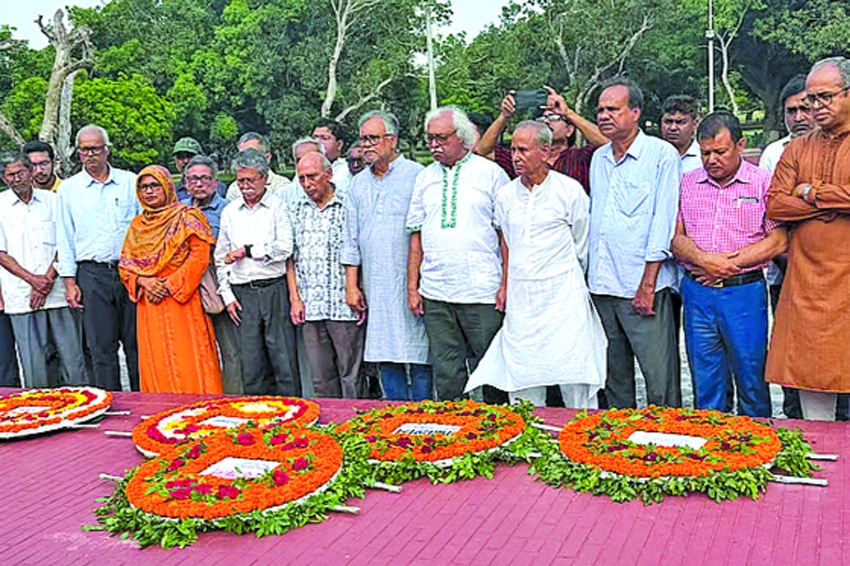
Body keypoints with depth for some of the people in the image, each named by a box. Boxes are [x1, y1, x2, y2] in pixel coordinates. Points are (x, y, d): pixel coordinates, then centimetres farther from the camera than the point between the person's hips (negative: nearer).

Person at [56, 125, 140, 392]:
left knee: (137, 344, 3)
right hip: (92, 274, 0)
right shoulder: (68, 188, 9)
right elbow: (64, 239, 9)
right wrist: (70, 281, 2)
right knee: (102, 346, 2)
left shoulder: (130, 182, 8)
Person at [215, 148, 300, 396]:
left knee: (284, 360, -3)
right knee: (250, 364, 4)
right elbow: (221, 258, 16)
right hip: (242, 294, 4)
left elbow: (284, 248, -9)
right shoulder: (229, 212, 15)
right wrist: (227, 296, 7)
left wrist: (246, 251, -5)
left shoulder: (278, 206, 3)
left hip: (274, 289, -3)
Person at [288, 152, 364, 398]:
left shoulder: (348, 206, -2)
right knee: (321, 379, 9)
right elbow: (290, 257, 14)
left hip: (344, 305, -4)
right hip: (310, 307, 4)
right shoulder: (296, 210, 12)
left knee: (352, 376, 0)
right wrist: (295, 298, 6)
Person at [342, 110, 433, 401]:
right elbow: (351, 239, 17)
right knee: (386, 358, 8)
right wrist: (351, 285, 11)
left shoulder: (416, 175, -2)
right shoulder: (358, 183, 15)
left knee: (418, 355, -2)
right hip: (376, 288, 5)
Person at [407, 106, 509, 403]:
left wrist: (506, 284, -7)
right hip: (435, 294, 3)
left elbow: (507, 233, 0)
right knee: (446, 372, 8)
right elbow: (416, 236, 13)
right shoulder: (425, 178, 13)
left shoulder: (490, 173, 2)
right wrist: (412, 286, 7)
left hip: (483, 292, -3)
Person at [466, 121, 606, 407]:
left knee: (575, 384, -4)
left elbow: (583, 248, 6)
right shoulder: (505, 196, 9)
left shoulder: (570, 190, -3)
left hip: (563, 299, -4)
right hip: (520, 301, 4)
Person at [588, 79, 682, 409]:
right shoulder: (599, 158, 15)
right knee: (613, 376, 14)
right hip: (600, 285, 6)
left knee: (660, 378, -4)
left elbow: (664, 220, -9)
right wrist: (586, 273, 15)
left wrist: (648, 283, -14)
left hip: (643, 286, -6)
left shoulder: (662, 155, -3)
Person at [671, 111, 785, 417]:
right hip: (696, 292, 3)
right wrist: (702, 259, -14)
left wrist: (729, 263, -12)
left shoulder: (763, 182, -1)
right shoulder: (687, 182, 8)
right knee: (705, 382, 10)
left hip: (745, 292, -2)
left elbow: (778, 240, -6)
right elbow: (675, 237, 5)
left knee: (751, 379, 5)